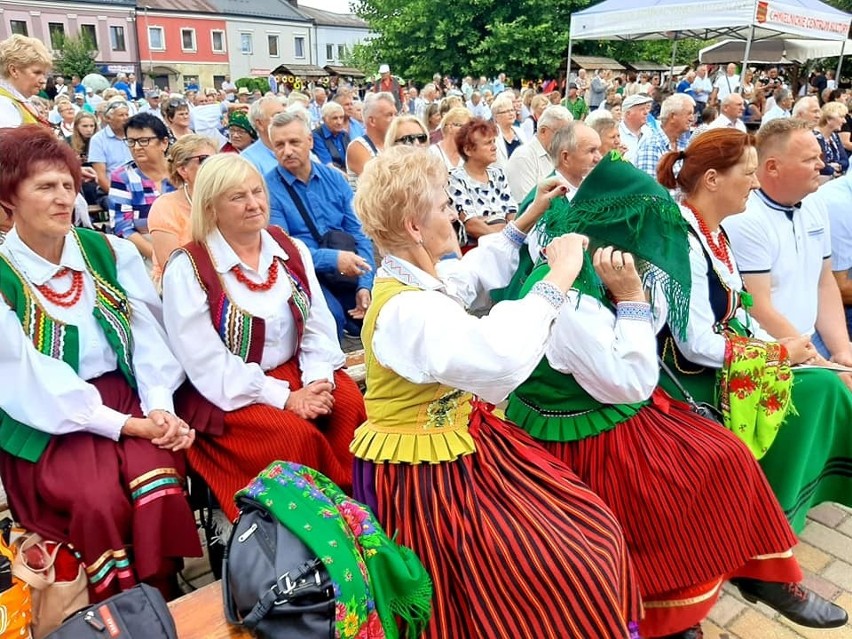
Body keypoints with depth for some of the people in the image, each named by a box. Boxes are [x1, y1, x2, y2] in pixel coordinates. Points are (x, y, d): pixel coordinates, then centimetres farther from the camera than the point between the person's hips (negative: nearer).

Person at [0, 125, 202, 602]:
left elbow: (149, 334, 1)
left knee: (158, 478, -26)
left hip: (123, 391, 2)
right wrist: (122, 424, -18)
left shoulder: (111, 252, 6)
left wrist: (161, 406, -16)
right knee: (99, 501, -27)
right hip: (45, 423, -2)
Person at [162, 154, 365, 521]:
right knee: (296, 434, -28)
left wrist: (317, 380, -17)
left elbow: (319, 327, 3)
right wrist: (284, 397, -21)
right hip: (231, 394, -4)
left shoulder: (292, 251, 6)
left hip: (294, 372, 5)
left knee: (351, 403, -22)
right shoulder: (186, 269, -9)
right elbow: (207, 362, -15)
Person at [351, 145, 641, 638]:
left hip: (459, 442, 10)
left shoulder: (415, 278, 4)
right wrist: (559, 278, -30)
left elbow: (475, 269, 26)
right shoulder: (406, 309, -28)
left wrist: (530, 218, 26)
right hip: (428, 474, -10)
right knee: (569, 567, -6)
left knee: (589, 525, 11)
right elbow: (503, 357, -42)